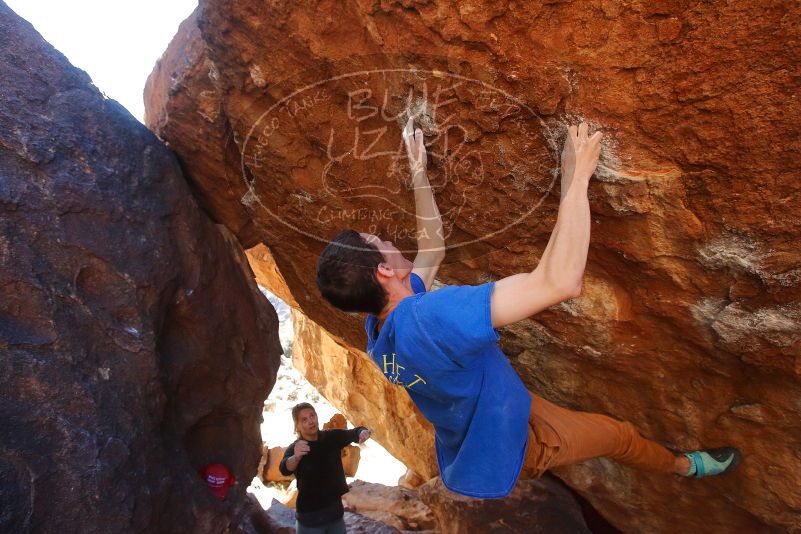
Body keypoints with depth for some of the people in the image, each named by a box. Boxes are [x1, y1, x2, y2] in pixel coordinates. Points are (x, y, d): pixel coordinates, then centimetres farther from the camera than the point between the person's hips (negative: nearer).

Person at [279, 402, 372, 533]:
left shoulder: (332, 437, -3)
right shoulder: (293, 449, -15)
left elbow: (355, 432, -6)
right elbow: (284, 469, -33)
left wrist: (363, 432, -31)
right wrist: (296, 457, -57)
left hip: (335, 512, 4)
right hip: (310, 518, -4)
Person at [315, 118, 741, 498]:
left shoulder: (379, 326, -14)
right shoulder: (432, 318, -45)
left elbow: (432, 249, 1)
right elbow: (560, 281, -49)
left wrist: (418, 173, 1)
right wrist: (576, 178, -38)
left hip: (467, 440, 7)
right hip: (509, 445, -7)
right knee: (619, 434, 19)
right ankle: (684, 466, 51)